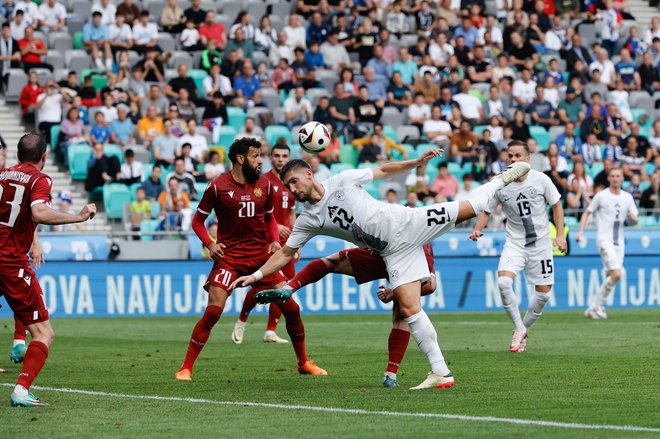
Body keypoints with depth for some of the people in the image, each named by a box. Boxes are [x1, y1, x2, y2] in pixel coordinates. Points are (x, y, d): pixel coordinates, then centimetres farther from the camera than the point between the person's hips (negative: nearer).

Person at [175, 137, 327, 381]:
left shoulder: (264, 185, 7)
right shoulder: (218, 187, -5)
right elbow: (197, 220, 4)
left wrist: (275, 240, 3)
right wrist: (209, 244, -12)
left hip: (261, 256, 4)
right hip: (229, 257, -4)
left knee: (291, 308, 0)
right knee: (212, 312, -15)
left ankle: (303, 362, 17)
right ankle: (186, 368, -6)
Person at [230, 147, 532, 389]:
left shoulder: (343, 180, -4)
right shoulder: (307, 220, 4)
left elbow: (385, 171, 2)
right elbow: (285, 253, 6)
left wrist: (417, 162, -9)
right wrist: (255, 276, -4)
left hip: (406, 223, -2)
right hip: (392, 251, 2)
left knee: (469, 208, -10)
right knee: (408, 309, -10)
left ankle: (503, 179, 20)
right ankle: (440, 372, -8)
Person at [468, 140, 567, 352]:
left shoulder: (541, 180, -8)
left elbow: (556, 206, 4)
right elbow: (486, 211, 3)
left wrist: (560, 234, -2)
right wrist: (477, 229, -15)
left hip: (541, 243, 0)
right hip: (514, 243, 0)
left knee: (544, 293, 1)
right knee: (503, 282, -23)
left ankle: (524, 328, 26)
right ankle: (519, 328, -5)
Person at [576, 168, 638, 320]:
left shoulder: (627, 198, 11)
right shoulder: (601, 196, -1)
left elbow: (634, 222, 13)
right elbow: (586, 213, 6)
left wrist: (633, 217, -11)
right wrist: (580, 232, -7)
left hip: (619, 242, 6)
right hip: (605, 239, -6)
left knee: (612, 277, 3)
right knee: (616, 274, -20)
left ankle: (594, 308, 15)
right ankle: (597, 306, -8)